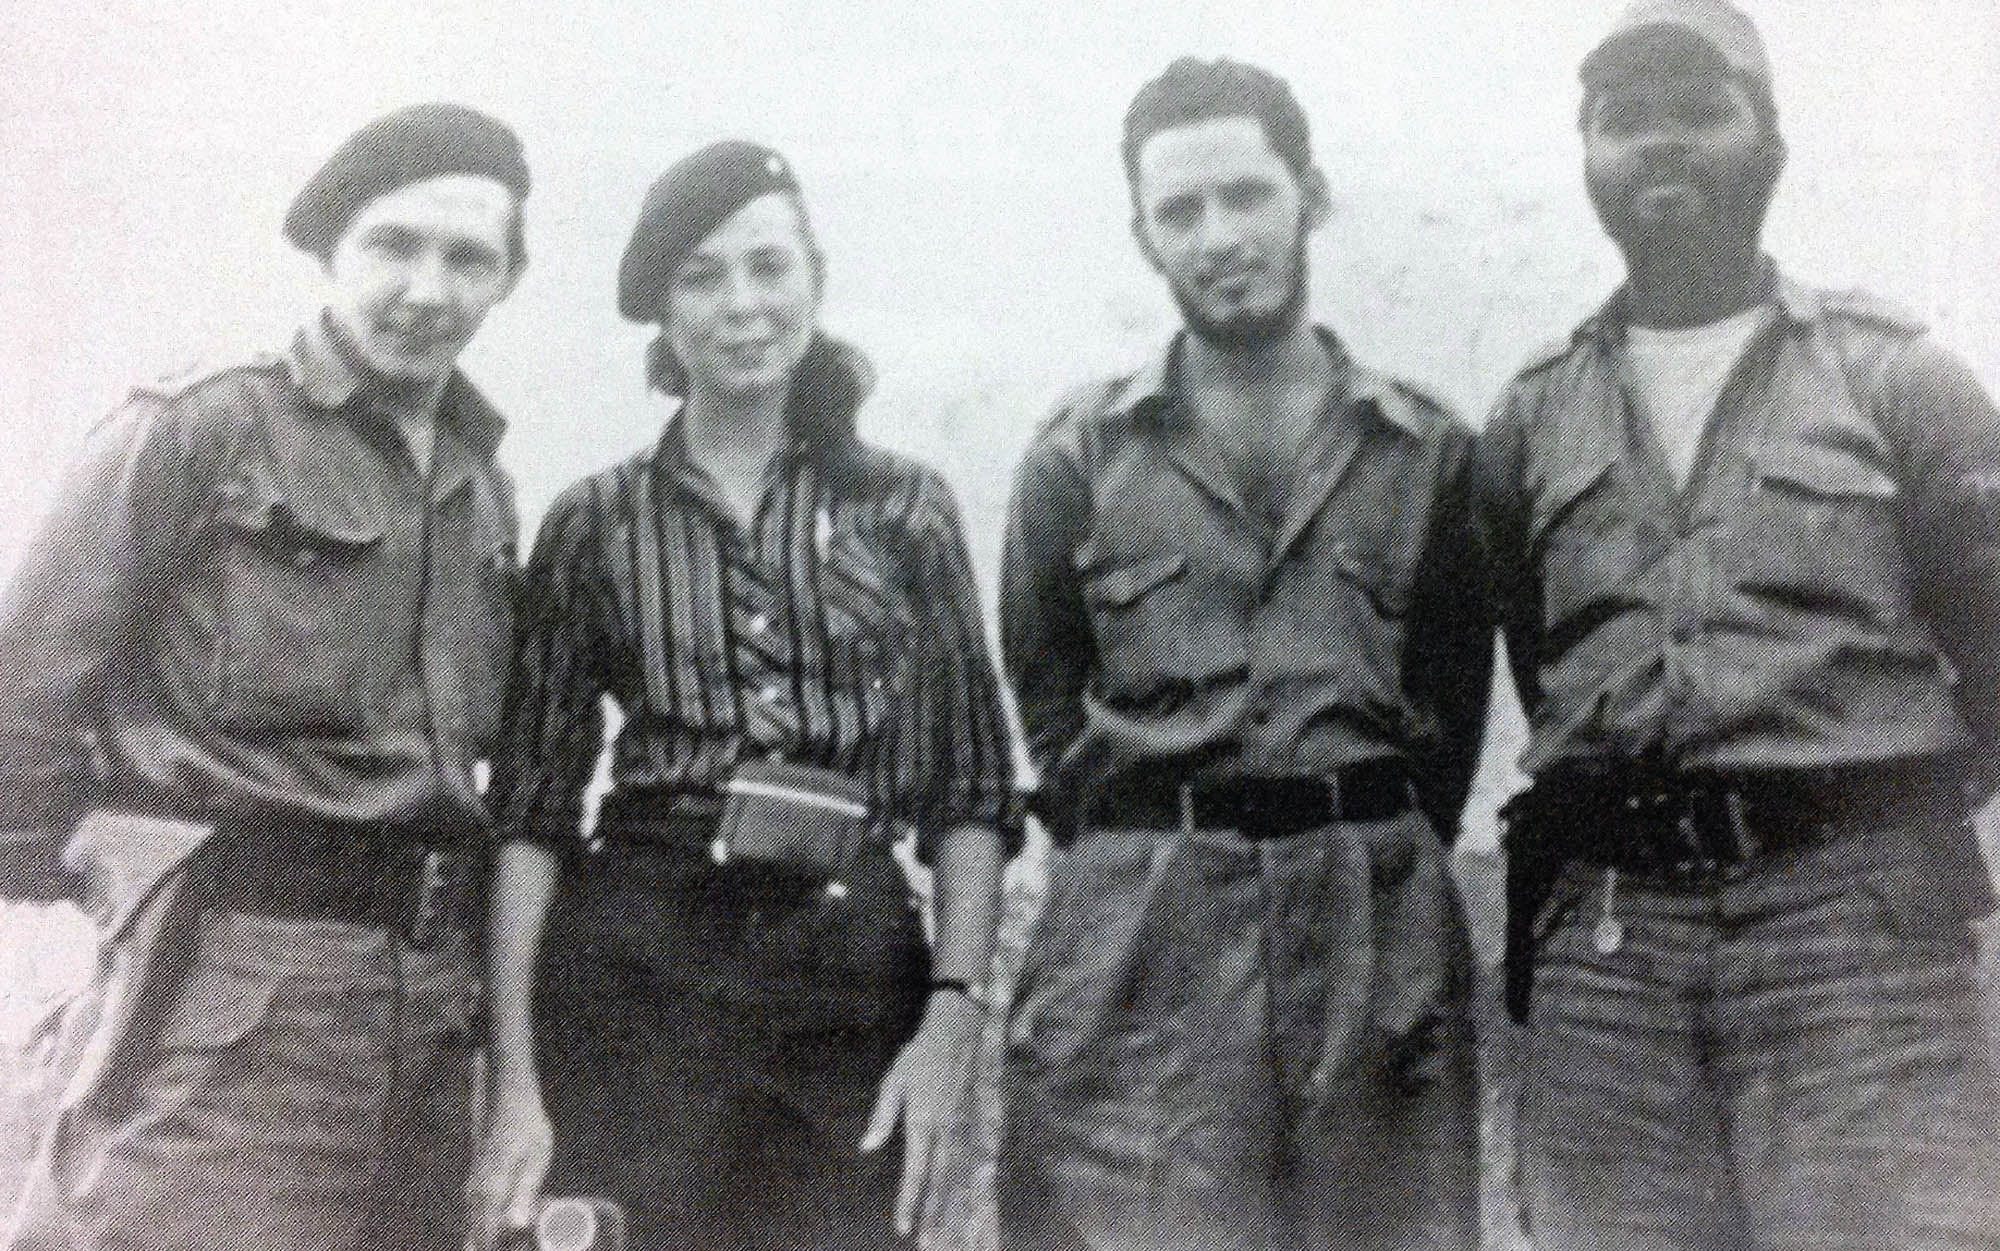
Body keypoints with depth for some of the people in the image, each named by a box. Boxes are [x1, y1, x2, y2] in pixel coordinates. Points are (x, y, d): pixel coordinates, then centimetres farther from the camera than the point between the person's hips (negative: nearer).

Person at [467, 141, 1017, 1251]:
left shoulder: (903, 506, 6)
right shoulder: (597, 523, 6)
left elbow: (968, 787, 5)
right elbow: (532, 808, 4)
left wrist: (956, 1010, -7)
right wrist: (515, 1079, -4)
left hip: (853, 978, 1)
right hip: (635, 965, 0)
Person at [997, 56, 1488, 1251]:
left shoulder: (1432, 454, 8)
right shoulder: (1079, 458, 6)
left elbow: (1453, 699, 13)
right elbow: (1047, 700, 11)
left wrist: (1368, 869, 9)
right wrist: (1150, 865, 8)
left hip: (1379, 927, 1)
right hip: (1135, 929, -1)